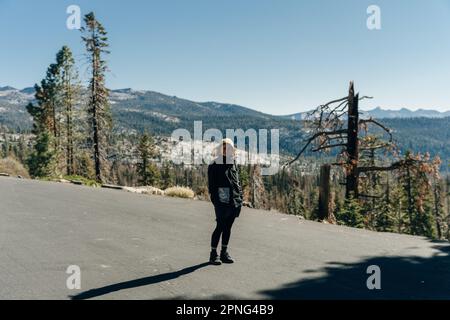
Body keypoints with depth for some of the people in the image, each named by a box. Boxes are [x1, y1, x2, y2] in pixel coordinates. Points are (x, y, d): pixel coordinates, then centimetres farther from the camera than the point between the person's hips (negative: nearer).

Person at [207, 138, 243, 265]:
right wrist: (215, 200, -14)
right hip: (222, 202, -6)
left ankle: (224, 253, 23)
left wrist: (240, 198, 12)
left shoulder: (233, 163, 14)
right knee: (220, 227, -2)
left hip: (234, 201, 6)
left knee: (228, 227, 13)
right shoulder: (214, 165, -5)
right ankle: (213, 254, 10)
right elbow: (211, 185, -8)